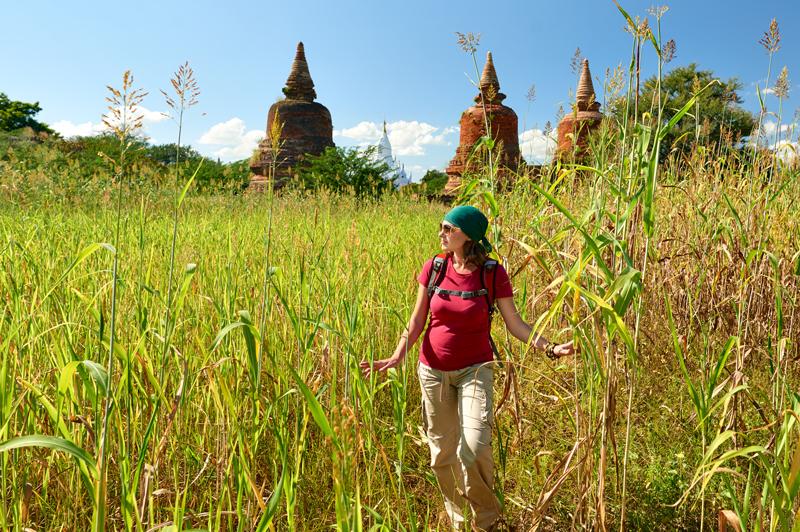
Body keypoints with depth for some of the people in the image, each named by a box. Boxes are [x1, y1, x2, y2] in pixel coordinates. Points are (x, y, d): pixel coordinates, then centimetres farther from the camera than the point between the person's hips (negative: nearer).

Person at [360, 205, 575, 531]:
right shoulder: (434, 268, -4)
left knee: (474, 449, -16)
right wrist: (397, 356, -11)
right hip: (433, 370, 3)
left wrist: (548, 347, -19)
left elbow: (514, 323, -6)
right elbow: (417, 320, 0)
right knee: (442, 453, 11)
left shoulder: (493, 273, -10)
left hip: (474, 370, -2)